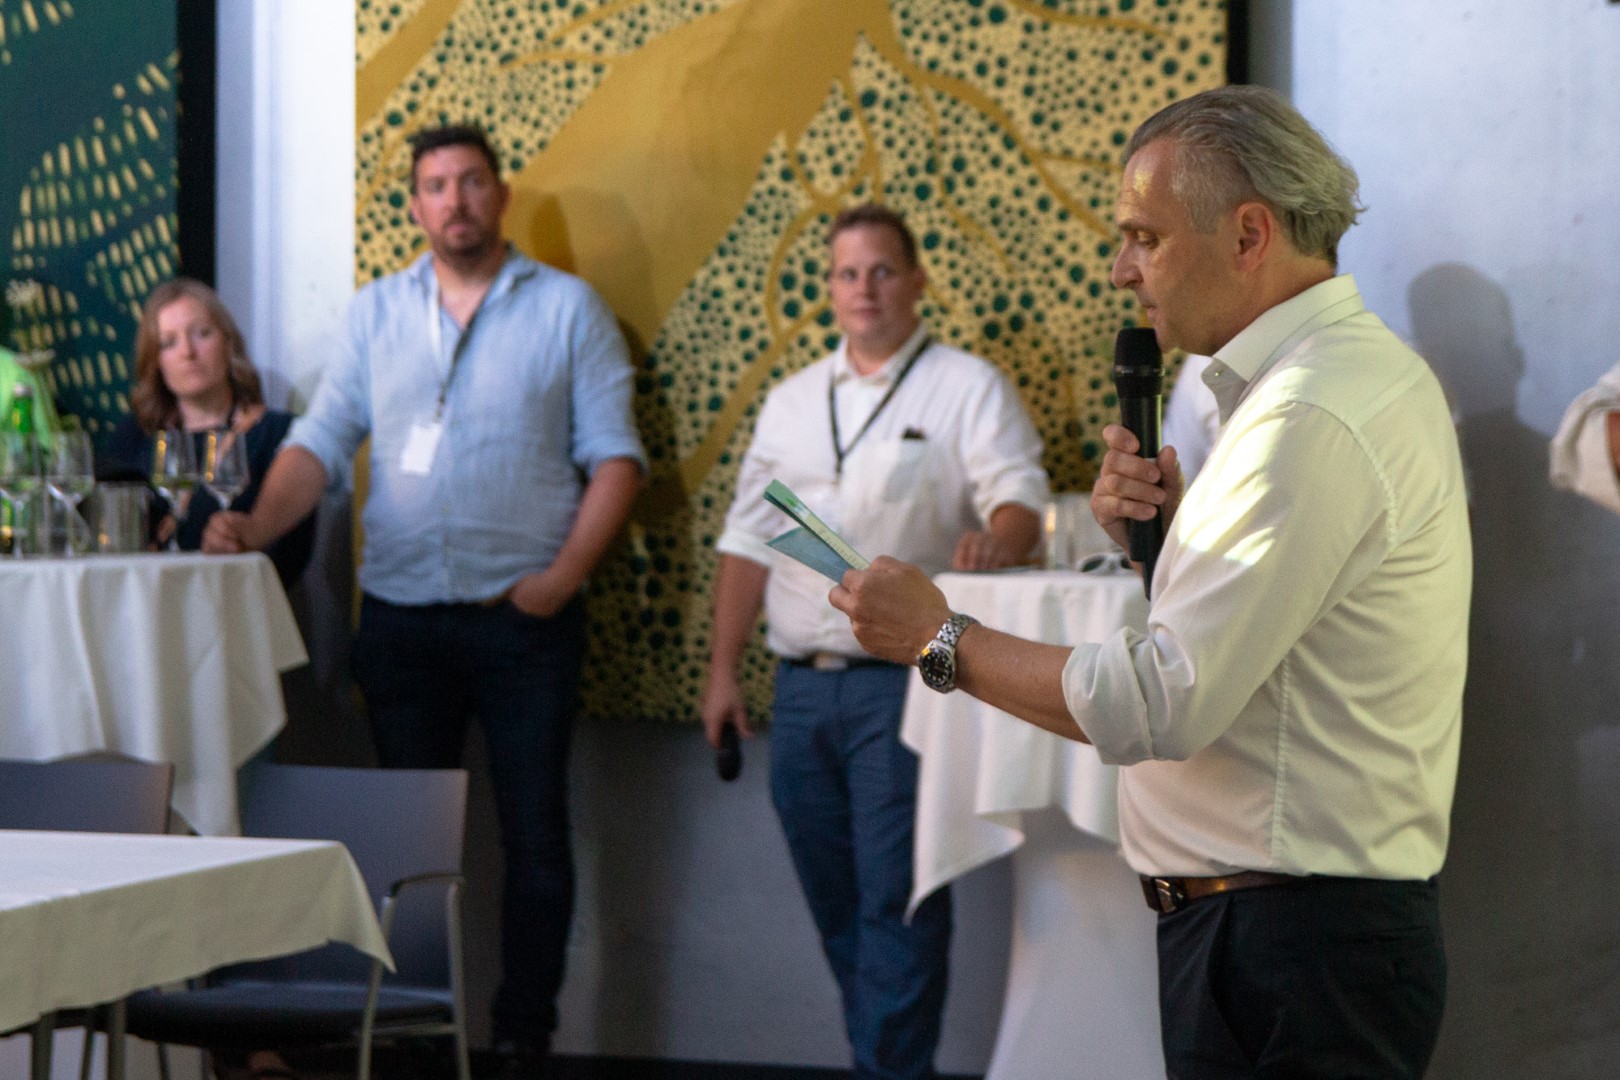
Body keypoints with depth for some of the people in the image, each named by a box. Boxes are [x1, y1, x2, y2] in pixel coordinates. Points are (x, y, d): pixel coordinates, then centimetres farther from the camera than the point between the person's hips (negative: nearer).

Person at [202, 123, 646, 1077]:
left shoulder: (567, 308, 1)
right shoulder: (377, 312, 9)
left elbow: (614, 454, -2)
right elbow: (324, 440, 4)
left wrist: (566, 571, -14)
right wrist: (260, 523, -14)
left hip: (524, 615, -3)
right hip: (401, 611, 3)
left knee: (535, 834, 1)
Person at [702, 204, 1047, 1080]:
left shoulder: (968, 390, 1)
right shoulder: (792, 402, 17)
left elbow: (1021, 498, -11)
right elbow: (748, 542, 18)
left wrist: (996, 540, -34)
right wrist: (723, 671, 12)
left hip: (900, 685, -6)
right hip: (802, 685, 6)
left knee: (896, 897, -10)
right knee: (832, 899, 10)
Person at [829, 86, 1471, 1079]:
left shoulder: (1314, 419, -19)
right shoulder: (1372, 373, 15)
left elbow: (1163, 705, -22)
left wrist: (943, 641, -10)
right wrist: (1168, 528, 5)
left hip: (1289, 951, -10)